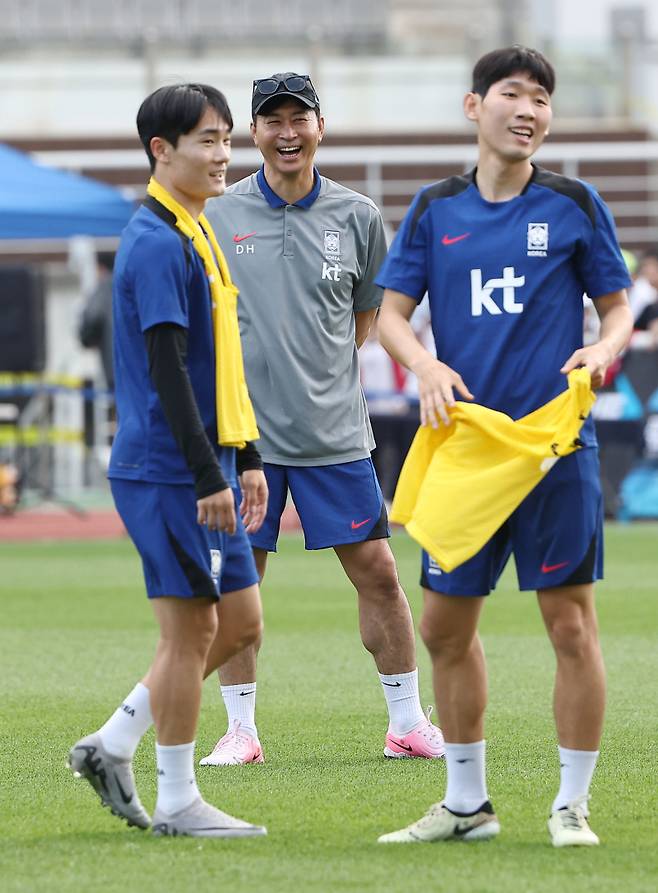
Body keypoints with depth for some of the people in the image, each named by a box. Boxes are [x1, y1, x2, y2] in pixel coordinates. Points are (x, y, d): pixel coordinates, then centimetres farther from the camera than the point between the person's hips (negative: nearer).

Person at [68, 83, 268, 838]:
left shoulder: (196, 235, 15)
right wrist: (207, 475, -22)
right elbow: (166, 368, -20)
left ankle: (111, 747, 18)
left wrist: (246, 457, 21)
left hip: (204, 470, 10)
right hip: (167, 471, -10)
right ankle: (176, 802, 6)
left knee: (238, 621, 11)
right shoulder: (157, 243, -15)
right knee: (190, 629, -3)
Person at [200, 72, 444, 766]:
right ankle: (240, 729, 12)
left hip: (334, 432, 1)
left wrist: (314, 372, 8)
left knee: (376, 572, 1)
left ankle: (407, 723, 11)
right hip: (242, 430, -1)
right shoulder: (216, 215, 1)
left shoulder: (357, 217, 4)